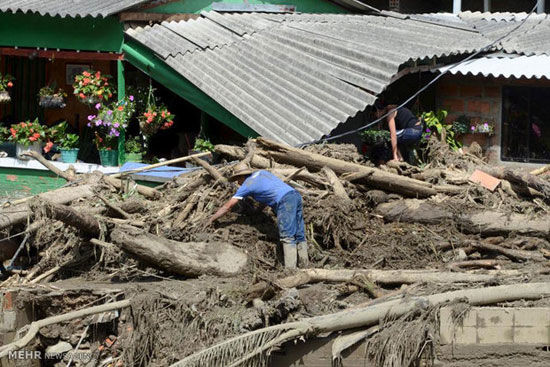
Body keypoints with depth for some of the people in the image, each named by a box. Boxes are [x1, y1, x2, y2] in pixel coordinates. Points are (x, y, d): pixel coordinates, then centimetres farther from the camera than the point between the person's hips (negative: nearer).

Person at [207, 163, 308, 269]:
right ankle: (304, 266, 7)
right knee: (299, 235, 7)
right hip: (296, 196, 8)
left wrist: (211, 219, 16)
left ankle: (290, 268, -21)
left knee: (287, 237, -12)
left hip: (286, 201, -8)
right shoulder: (261, 173, 25)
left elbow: (227, 206, 8)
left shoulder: (246, 185, 5)